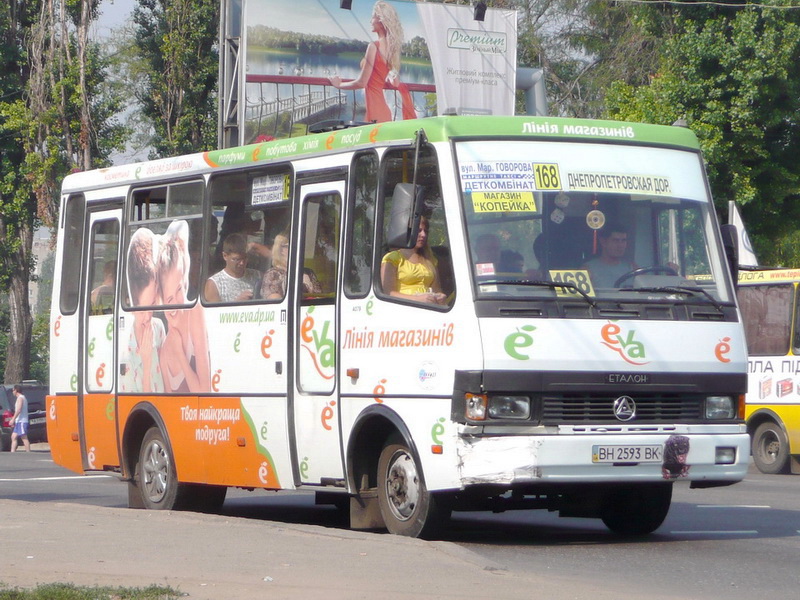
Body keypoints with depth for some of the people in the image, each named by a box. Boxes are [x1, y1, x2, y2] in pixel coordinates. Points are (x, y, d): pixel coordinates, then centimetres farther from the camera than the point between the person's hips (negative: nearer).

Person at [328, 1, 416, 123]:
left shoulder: (374, 46, -12)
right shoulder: (391, 48, 10)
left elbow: (361, 82, -12)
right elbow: (395, 84, 18)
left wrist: (339, 84, 3)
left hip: (374, 108, -8)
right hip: (384, 110, 8)